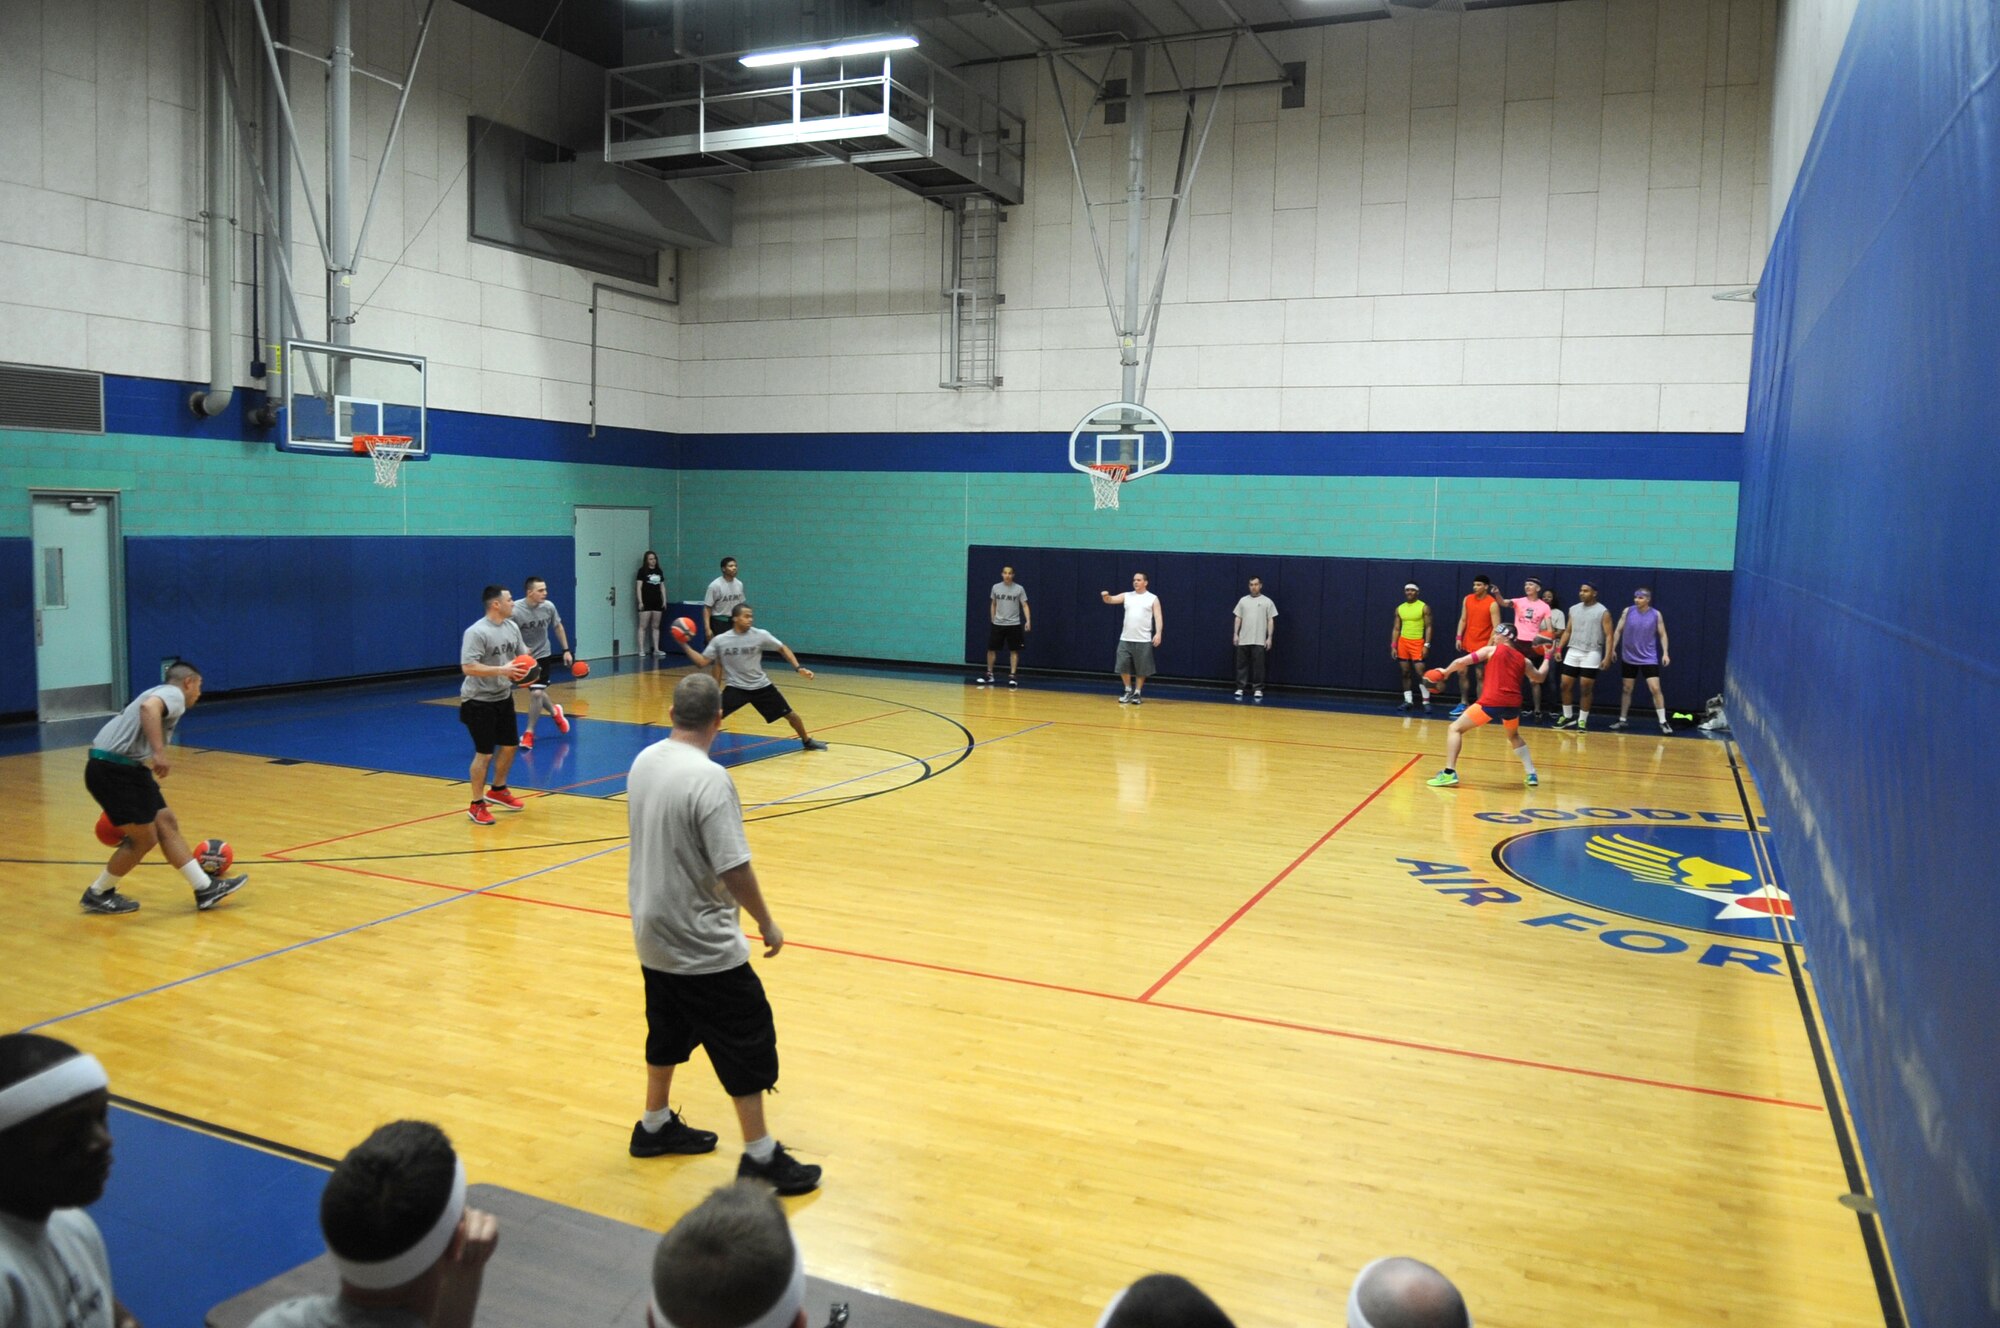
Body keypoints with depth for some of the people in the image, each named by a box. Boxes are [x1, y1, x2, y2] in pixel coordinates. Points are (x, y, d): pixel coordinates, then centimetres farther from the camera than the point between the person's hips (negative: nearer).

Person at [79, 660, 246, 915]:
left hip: (126, 769, 10)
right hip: (114, 769, -10)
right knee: (144, 838, 0)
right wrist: (159, 752, -38)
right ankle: (97, 895, 18)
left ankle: (205, 889, 11)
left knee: (167, 824, 9)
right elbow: (149, 707, -30)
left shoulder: (163, 695, 25)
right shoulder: (173, 694, -4)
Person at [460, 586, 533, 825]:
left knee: (509, 745, 16)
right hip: (479, 701, -8)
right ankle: (476, 805, 8)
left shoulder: (512, 627, 4)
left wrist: (526, 665, -8)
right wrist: (502, 670, -31)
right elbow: (468, 668, -27)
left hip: (503, 697, 8)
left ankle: (498, 791, 36)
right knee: (484, 753, -5)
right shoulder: (476, 632, -21)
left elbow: (523, 654, 15)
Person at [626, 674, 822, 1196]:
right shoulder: (709, 779, -25)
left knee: (668, 1033, 25)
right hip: (703, 947, -8)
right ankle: (760, 1158, 11)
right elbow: (734, 869, -25)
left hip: (653, 935, 8)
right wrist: (766, 922, -11)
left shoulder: (643, 762, -1)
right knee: (747, 1043, 3)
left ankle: (656, 1125, 41)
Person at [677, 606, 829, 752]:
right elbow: (701, 663, -7)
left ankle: (807, 741, 31)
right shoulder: (719, 641, -10)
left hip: (761, 686, 1)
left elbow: (782, 648, 1)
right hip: (736, 687, -1)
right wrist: (685, 645, -17)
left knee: (790, 714, 5)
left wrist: (799, 668, -9)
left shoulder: (760, 635, -11)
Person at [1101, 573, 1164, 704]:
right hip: (1125, 639, 3)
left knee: (1141, 669, 2)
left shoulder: (1153, 598, 2)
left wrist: (1158, 633, -17)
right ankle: (1129, 691, 17)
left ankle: (1137, 693, 16)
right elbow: (1111, 600, 1)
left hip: (1143, 640, -3)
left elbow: (1158, 617, -4)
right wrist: (1105, 596, -24)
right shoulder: (1126, 596, 10)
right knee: (1123, 666, 0)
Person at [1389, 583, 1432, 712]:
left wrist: (1426, 645, -14)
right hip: (1403, 642, 4)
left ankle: (1426, 702, -5)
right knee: (1405, 673, 6)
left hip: (1417, 643, -4)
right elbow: (1396, 629, 11)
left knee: (1420, 672, -11)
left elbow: (1428, 627, -5)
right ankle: (1408, 700, 12)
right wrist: (1393, 646, 3)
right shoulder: (1400, 608, 9)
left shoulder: (1424, 607, -3)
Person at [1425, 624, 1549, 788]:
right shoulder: (1523, 660, 20)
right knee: (1514, 736, 35)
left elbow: (1461, 662, 4)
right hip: (1513, 704, 5)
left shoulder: (1491, 650, 9)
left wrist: (1446, 671, 21)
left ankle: (1449, 773, -7)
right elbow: (1540, 676, 38)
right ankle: (1532, 775, 33)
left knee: (1456, 728, 6)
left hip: (1492, 702, -5)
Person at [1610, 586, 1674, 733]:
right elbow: (1618, 630, 2)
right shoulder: (1628, 611, -4)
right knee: (1627, 689, 10)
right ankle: (1623, 720, 21)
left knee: (1655, 689, -9)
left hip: (1649, 659, -2)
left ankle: (1663, 722, -3)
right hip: (1629, 658, 2)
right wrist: (1613, 648, -4)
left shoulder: (1656, 614, -6)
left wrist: (1665, 653, -8)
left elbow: (1662, 634, 1)